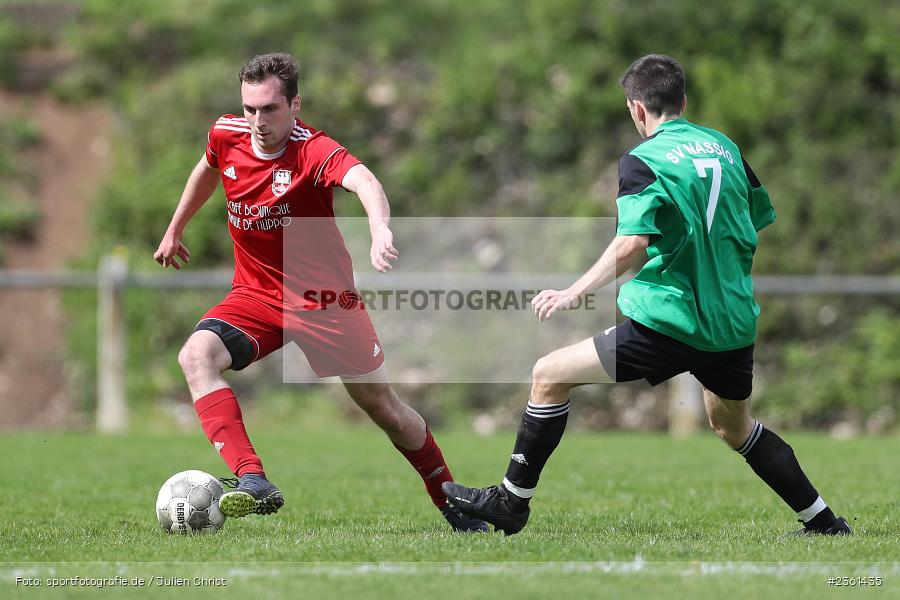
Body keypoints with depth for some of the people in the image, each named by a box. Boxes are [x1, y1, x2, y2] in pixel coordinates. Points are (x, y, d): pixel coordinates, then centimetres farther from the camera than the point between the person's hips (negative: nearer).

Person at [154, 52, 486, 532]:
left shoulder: (313, 151, -23)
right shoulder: (226, 136, -6)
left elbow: (362, 181, -45)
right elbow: (207, 170, 19)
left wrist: (380, 228, -66)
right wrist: (175, 231, 29)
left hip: (322, 300, -4)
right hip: (255, 295, 4)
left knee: (383, 407, 6)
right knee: (196, 355, -26)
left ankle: (455, 507, 29)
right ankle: (254, 483, -37)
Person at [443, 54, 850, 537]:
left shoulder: (642, 161, -9)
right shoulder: (725, 148, 11)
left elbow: (633, 243, -23)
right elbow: (763, 224, 20)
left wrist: (574, 292, -23)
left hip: (671, 324, -7)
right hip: (735, 324, 7)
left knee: (550, 375, 3)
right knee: (733, 426, 29)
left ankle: (511, 501, 6)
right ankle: (823, 522, 31)